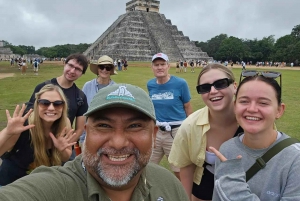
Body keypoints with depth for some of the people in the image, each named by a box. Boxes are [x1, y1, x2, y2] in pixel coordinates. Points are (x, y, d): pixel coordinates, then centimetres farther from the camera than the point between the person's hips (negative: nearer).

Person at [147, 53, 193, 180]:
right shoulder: (150, 84, 2)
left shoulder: (180, 83, -10)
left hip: (176, 131, -4)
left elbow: (188, 107, -2)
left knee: (179, 171, 5)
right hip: (155, 131, 5)